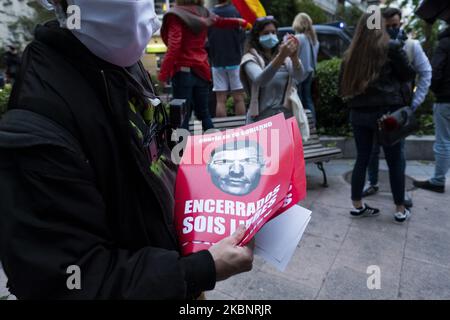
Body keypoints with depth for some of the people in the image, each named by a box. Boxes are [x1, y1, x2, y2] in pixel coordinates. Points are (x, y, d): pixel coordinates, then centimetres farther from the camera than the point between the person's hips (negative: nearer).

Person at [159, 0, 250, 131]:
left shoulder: (176, 15, -7)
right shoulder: (203, 13, 10)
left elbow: (173, 47, -18)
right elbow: (222, 22, 26)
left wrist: (163, 75, -18)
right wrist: (243, 22, 44)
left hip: (183, 71, -6)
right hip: (201, 70, 6)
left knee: (182, 117, -1)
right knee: (204, 113, 17)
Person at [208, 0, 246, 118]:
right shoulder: (235, 11, -7)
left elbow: (206, 39, 8)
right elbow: (242, 36, -6)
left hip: (217, 62, 3)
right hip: (235, 60, -3)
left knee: (220, 100, 4)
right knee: (239, 98, 3)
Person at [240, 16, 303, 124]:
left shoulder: (284, 55, 10)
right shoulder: (250, 58, -3)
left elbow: (299, 76, -9)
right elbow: (260, 80, -24)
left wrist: (294, 57, -29)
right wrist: (281, 57, -36)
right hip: (262, 118, -4)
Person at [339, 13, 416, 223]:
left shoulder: (351, 53, 6)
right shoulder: (392, 47, -4)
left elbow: (342, 86, 12)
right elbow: (408, 75, 6)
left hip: (359, 113, 3)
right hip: (387, 111, -3)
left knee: (362, 158, 11)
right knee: (395, 161, 8)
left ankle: (357, 206, 17)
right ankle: (400, 210, 18)